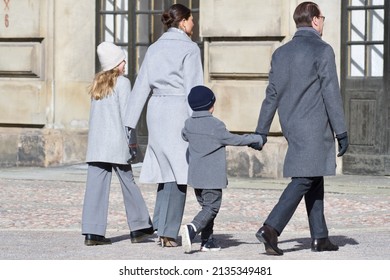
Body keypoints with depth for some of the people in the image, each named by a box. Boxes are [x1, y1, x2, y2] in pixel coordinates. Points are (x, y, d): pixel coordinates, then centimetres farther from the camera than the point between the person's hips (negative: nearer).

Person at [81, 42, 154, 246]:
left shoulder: (97, 83, 14)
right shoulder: (122, 82, -3)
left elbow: (95, 113, 12)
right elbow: (125, 113, -8)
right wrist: (131, 140, -4)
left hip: (95, 142, 5)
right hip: (116, 141, -5)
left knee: (96, 185, -1)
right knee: (128, 183, 7)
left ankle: (92, 232, -7)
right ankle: (138, 228, 15)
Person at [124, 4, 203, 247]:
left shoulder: (154, 49, 14)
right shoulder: (189, 48, -5)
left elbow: (141, 88, 12)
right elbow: (193, 89, -11)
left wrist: (130, 125, 12)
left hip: (156, 110, 6)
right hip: (179, 110, -6)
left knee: (167, 170, 16)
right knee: (178, 174, -2)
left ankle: (161, 226, 13)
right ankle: (169, 232, -4)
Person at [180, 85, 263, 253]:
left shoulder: (189, 124, 5)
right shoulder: (216, 125, -12)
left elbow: (185, 136, 26)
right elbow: (234, 140, -6)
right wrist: (257, 139, 4)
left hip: (195, 175, 7)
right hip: (213, 176, -7)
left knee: (206, 206, 15)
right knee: (212, 207, -7)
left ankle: (207, 241, 11)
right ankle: (192, 228, -29)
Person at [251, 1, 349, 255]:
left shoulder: (281, 53, 11)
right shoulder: (322, 50, -9)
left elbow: (272, 94, 13)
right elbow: (331, 93, -12)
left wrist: (262, 131, 16)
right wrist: (341, 132, -10)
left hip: (291, 126, 8)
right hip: (314, 125, -8)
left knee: (315, 179, 14)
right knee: (304, 180, -10)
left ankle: (320, 237, 15)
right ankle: (271, 228, -22)